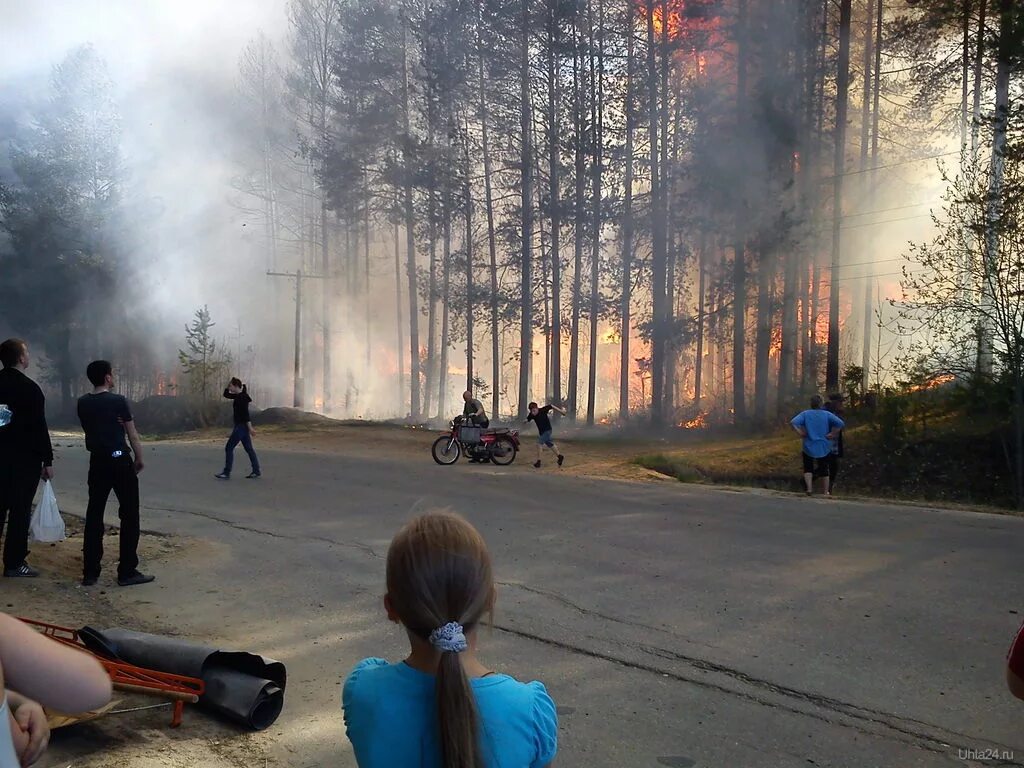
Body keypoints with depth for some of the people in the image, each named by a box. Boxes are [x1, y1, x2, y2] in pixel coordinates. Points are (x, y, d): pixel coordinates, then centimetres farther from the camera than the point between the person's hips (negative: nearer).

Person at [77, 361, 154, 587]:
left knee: (94, 515, 9)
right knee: (129, 515, 1)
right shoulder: (118, 401, -10)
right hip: (120, 460, -5)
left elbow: (89, 428, 12)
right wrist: (139, 459, 6)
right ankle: (127, 572, 0)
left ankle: (90, 571, 10)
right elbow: (132, 434, -6)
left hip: (97, 461, 5)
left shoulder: (82, 403, 5)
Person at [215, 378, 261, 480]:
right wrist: (228, 385, 8)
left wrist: (250, 428, -26)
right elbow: (226, 394, 25)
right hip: (242, 426, 10)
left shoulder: (242, 398, -18)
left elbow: (245, 414, -23)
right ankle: (256, 471, 11)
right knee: (249, 448, 10)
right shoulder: (238, 396, 11)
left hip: (242, 426, -10)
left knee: (229, 448, -5)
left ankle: (227, 473, -3)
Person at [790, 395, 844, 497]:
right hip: (824, 448, 0)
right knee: (824, 470, 13)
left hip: (809, 447, 0)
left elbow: (793, 422, -18)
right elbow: (840, 423, -14)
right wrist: (832, 433, -7)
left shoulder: (805, 414, -4)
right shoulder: (826, 414, -4)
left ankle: (809, 488, -4)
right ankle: (826, 492, 16)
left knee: (808, 469, 14)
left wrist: (801, 433, -9)